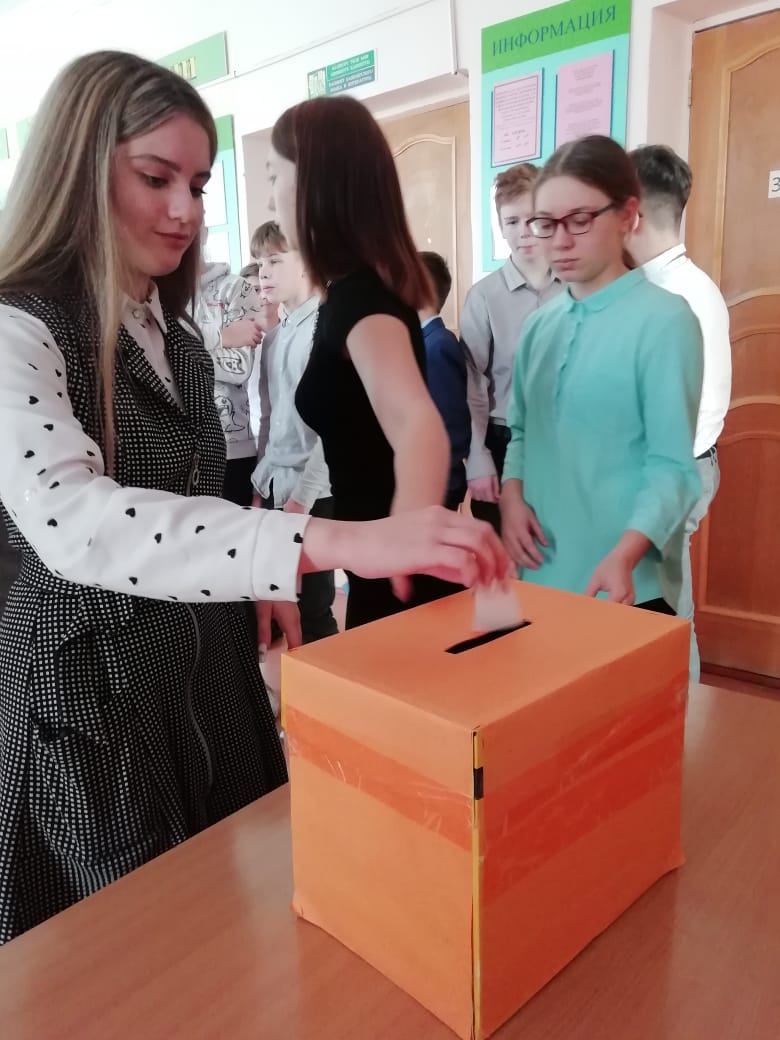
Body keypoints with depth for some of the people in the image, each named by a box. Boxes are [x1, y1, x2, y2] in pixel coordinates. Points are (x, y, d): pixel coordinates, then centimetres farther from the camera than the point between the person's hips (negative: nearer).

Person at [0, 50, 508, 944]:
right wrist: (332, 542, -47)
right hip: (90, 679, -7)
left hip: (207, 663, 7)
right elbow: (76, 523, -38)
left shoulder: (172, 334, 7)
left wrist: (266, 578, 11)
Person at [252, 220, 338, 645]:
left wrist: (302, 495, -16)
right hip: (275, 487, 7)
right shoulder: (273, 337, 13)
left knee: (312, 607, 1)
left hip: (313, 492, -7)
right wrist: (260, 481, 13)